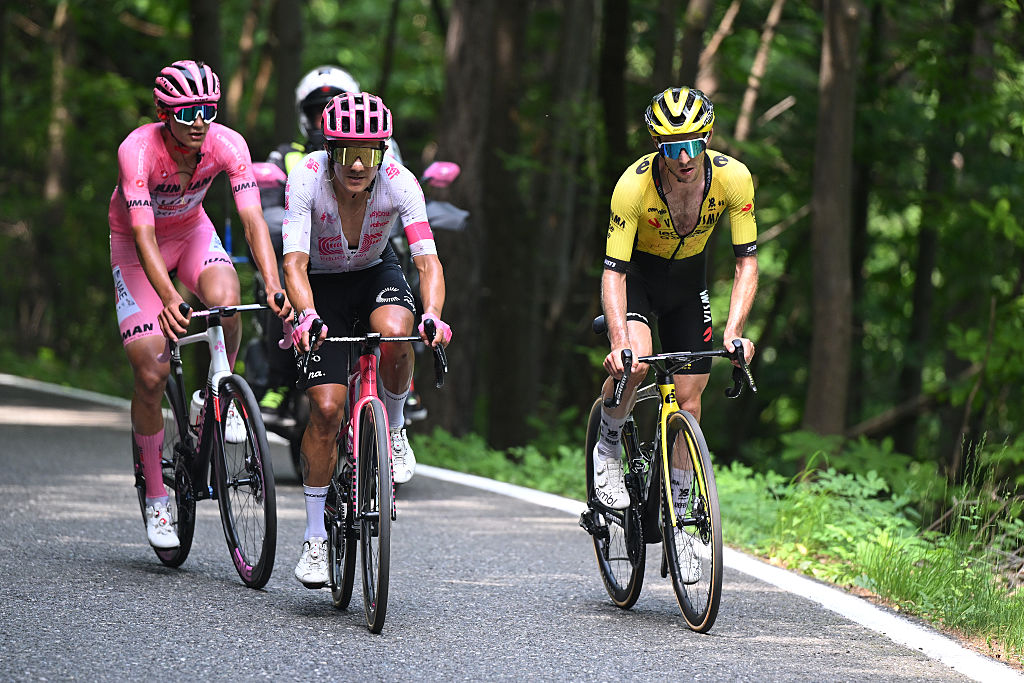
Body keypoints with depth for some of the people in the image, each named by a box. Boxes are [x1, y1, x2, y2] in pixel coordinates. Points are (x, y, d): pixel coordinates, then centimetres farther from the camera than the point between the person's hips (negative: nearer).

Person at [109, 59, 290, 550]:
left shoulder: (228, 145, -25)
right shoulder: (137, 150, -33)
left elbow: (252, 219, -31)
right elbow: (144, 236, -40)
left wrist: (273, 285, -47)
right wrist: (168, 298, -56)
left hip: (192, 232, 2)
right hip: (135, 246, -2)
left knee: (224, 300, -32)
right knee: (151, 373, -11)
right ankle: (155, 499, 6)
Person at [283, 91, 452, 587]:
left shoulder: (399, 183, -25)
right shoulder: (308, 178, -28)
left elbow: (427, 258, -32)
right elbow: (294, 261, -34)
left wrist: (433, 315, -50)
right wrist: (307, 317, -53)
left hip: (375, 274, 1)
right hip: (322, 285, -1)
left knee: (393, 332, -36)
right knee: (326, 408, -13)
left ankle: (393, 430, -6)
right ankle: (315, 539, 0)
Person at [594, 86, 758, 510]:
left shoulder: (733, 177, -27)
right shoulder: (634, 185, -33)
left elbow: (746, 262, -21)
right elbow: (613, 272, -32)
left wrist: (733, 332, -34)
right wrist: (620, 343, -45)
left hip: (689, 278, 3)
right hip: (637, 274, -3)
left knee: (688, 404, -1)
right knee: (635, 364, -30)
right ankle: (607, 448, -2)